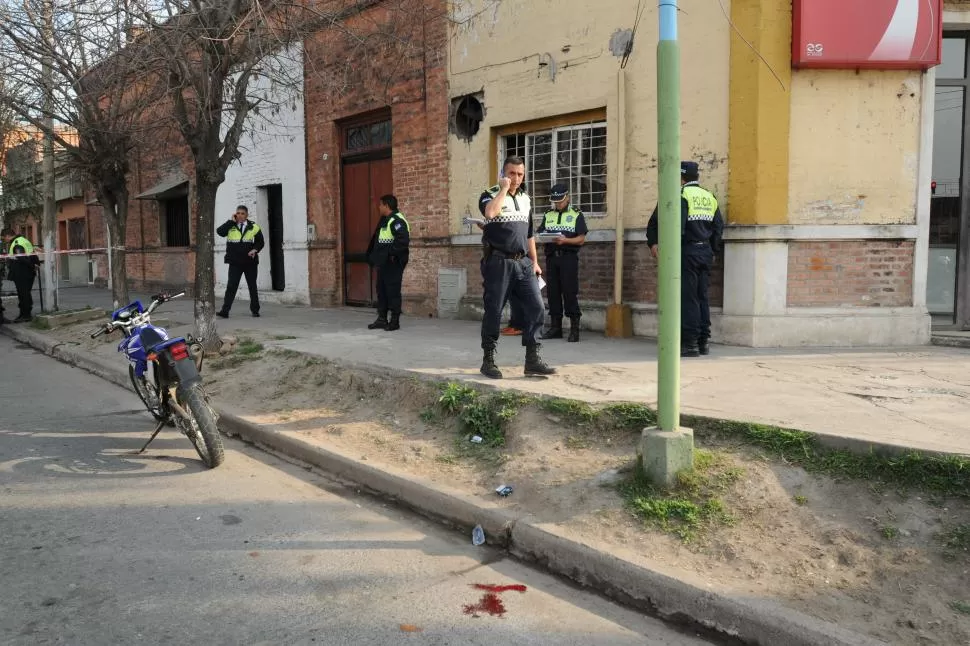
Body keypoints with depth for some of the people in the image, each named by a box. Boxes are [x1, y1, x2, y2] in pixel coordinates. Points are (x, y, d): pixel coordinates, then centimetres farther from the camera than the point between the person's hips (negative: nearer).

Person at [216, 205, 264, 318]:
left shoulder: (254, 227, 2)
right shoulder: (231, 227, 3)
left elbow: (261, 242, 4)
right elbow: (219, 231, -15)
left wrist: (255, 250, -15)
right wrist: (232, 221, -14)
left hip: (250, 262, 1)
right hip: (235, 262, -1)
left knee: (252, 286, 11)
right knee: (231, 286, -5)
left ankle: (255, 309, 23)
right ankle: (225, 311, -6)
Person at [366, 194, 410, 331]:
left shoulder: (396, 221, -15)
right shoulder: (384, 220, 17)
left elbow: (404, 240, -28)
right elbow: (376, 240, 24)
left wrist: (393, 253, -24)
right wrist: (371, 255, 17)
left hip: (393, 263, -10)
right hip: (383, 263, 10)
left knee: (393, 291, -5)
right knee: (381, 290, 13)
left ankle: (395, 321, 2)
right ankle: (382, 319, 20)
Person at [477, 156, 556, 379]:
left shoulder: (526, 199, 17)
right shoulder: (490, 195, -1)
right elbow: (490, 212, -26)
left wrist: (534, 261, 20)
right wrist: (503, 188, -15)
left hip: (523, 263, 5)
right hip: (498, 263, -5)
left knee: (536, 308, -3)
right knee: (493, 311, 0)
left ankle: (532, 360, 3)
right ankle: (488, 360, 12)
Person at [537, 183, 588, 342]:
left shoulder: (576, 215, 6)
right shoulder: (548, 216, 19)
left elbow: (581, 239, -2)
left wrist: (565, 240, -18)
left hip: (568, 257, -4)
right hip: (551, 257, 4)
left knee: (570, 292, -8)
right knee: (552, 292, 5)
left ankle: (575, 328, -5)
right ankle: (556, 327, 12)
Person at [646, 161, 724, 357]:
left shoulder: (680, 195, -7)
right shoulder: (710, 197, 14)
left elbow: (677, 225, -17)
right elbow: (719, 226, 15)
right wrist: (713, 251, 20)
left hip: (687, 251, -7)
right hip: (706, 252, 7)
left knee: (687, 298, -5)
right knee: (702, 297, 11)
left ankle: (690, 343, -5)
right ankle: (704, 341, 14)